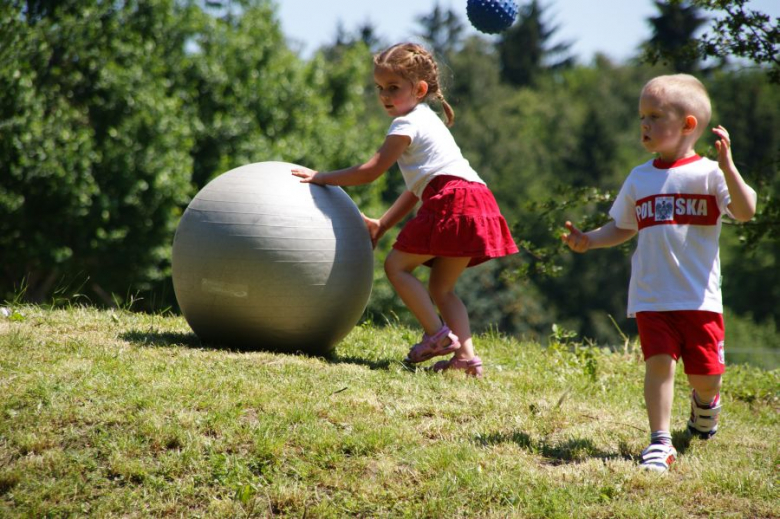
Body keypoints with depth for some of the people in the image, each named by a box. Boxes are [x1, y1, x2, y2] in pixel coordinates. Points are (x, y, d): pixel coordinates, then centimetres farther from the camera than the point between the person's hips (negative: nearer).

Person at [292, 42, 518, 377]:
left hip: (452, 200, -10)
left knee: (397, 264, -2)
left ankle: (438, 334, -9)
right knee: (441, 287, 13)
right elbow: (417, 186, 30)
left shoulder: (407, 124, 0)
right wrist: (383, 224, 28)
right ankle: (466, 353, -1)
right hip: (477, 202, 10)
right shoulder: (427, 121, 30)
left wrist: (322, 177, 6)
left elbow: (370, 172, -4)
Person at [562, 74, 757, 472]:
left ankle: (705, 401, 38)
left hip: (699, 297, -2)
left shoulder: (708, 174, -3)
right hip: (650, 298, 2)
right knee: (658, 362, -13)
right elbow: (622, 227, 21)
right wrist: (589, 240, 4)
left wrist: (727, 165, -26)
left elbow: (745, 212, -16)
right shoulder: (639, 179, 11)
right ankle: (660, 441, -8)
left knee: (705, 375, 3)